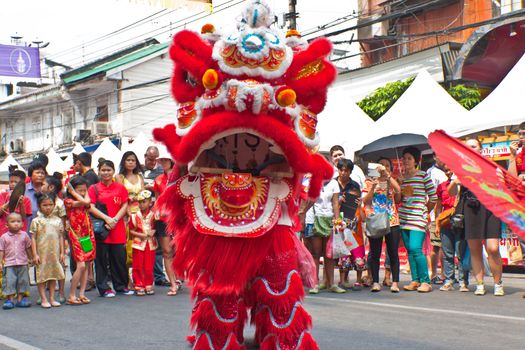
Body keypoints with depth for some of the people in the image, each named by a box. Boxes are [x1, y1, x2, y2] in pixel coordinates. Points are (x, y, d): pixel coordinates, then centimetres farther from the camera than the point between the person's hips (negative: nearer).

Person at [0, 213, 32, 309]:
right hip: (9, 264, -2)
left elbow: (28, 248, 13)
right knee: (9, 281, -5)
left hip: (23, 263, 2)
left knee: (22, 281, 6)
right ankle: (10, 300, 2)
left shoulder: (24, 235, 3)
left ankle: (20, 299, 15)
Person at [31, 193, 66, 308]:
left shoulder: (57, 220, 7)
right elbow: (33, 238, -3)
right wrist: (35, 254, -8)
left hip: (55, 253, 3)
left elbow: (61, 237, 11)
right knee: (42, 276, 1)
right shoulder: (36, 221, -3)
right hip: (42, 253, -3)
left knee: (53, 275, 8)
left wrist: (62, 252, 8)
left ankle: (52, 298, 17)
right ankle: (43, 299, 7)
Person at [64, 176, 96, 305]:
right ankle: (71, 296, -7)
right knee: (81, 266, -14)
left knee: (86, 266, 5)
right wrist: (73, 192, -9)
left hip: (88, 235, 6)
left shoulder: (85, 202, 11)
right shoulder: (68, 201, -5)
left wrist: (86, 192, 2)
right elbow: (82, 202, -20)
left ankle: (82, 294, 10)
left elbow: (87, 202, -12)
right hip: (76, 236, -6)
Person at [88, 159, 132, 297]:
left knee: (120, 258, 5)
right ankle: (104, 288, 8)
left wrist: (115, 219, -11)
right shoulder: (94, 189, 4)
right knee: (102, 259, 1)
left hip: (118, 229, 2)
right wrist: (106, 218, -16)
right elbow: (91, 208, -5)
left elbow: (125, 206, 4)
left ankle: (121, 286, 17)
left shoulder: (120, 188, 10)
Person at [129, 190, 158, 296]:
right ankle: (139, 286, 10)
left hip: (150, 244, 0)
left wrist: (152, 232, -14)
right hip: (138, 244, 0)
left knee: (149, 267, 4)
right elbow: (131, 230, 0)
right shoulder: (134, 216, -1)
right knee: (138, 266, 2)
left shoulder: (153, 215, 0)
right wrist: (140, 235, -14)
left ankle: (148, 285, 15)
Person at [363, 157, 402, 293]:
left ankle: (395, 282, 0)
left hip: (392, 221, 1)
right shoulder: (369, 182, 10)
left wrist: (387, 174, -12)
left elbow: (398, 190, -10)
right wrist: (373, 187, -12)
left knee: (393, 253, -1)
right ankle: (375, 282, 6)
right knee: (375, 253, 1)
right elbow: (365, 201, 0)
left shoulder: (391, 181, 13)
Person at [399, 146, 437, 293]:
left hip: (418, 217, -6)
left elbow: (433, 198, 1)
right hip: (404, 217, 6)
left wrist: (424, 211, 9)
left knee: (415, 248, -15)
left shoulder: (424, 175, -2)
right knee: (409, 250, 6)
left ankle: (425, 281, -8)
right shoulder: (401, 177, 12)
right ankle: (415, 280, 13)